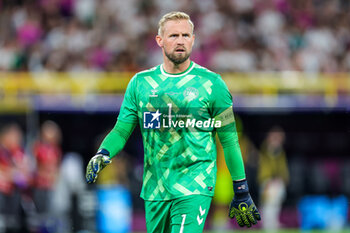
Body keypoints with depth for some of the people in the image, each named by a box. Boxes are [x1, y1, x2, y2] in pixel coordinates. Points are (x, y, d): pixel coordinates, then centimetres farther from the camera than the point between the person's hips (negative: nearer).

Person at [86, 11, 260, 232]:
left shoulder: (211, 83, -1)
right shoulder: (141, 83, 7)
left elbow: (229, 139, 2)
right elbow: (121, 130, 10)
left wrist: (241, 192, 3)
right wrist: (102, 155, -12)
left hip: (195, 187, -4)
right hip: (155, 188, 4)